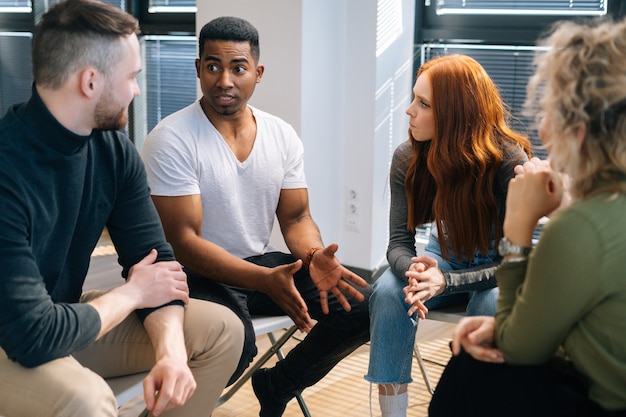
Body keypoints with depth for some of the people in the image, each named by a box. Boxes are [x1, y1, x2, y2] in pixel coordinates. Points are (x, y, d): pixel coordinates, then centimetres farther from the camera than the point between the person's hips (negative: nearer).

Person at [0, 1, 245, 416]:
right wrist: (131, 294, -15)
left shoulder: (116, 150, -6)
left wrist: (171, 349, -22)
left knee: (220, 329, -1)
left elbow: (155, 260, -3)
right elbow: (34, 335, -32)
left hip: (65, 318, 7)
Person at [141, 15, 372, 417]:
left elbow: (296, 218, 6)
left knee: (365, 305, -9)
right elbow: (184, 242, -20)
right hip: (200, 274, -6)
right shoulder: (171, 140, -16)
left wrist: (315, 257, -19)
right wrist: (265, 281, -32)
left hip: (263, 262, 6)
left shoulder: (283, 135, 1)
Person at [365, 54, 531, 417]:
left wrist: (446, 281, -39)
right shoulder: (408, 159, -14)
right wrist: (413, 270, -38)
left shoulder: (510, 162, -25)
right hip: (444, 259, 3)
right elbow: (400, 242, -13)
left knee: (491, 305, -37)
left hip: (497, 275, -3)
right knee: (388, 292, -27)